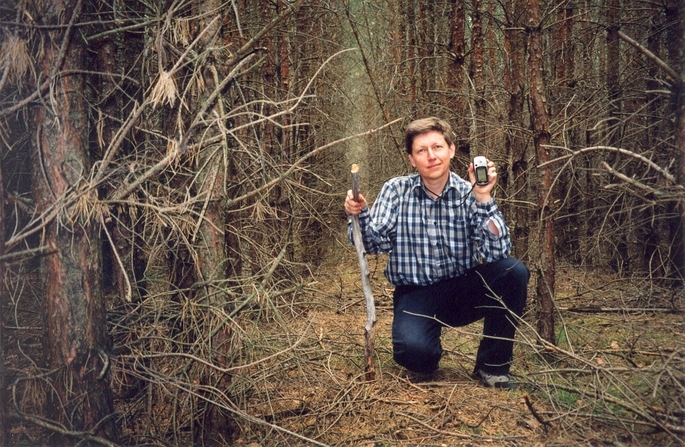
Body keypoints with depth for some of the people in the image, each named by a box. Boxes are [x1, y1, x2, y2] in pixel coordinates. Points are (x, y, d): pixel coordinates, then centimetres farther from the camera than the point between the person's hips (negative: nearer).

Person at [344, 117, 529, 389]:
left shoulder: (469, 194, -5)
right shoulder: (396, 190, -3)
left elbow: (496, 252, -16)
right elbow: (377, 243, -9)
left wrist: (484, 198, -25)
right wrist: (360, 215, -28)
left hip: (463, 290, 2)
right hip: (415, 294, -1)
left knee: (513, 271, -25)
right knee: (413, 351, -31)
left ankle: (492, 365, -6)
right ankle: (430, 354, 11)